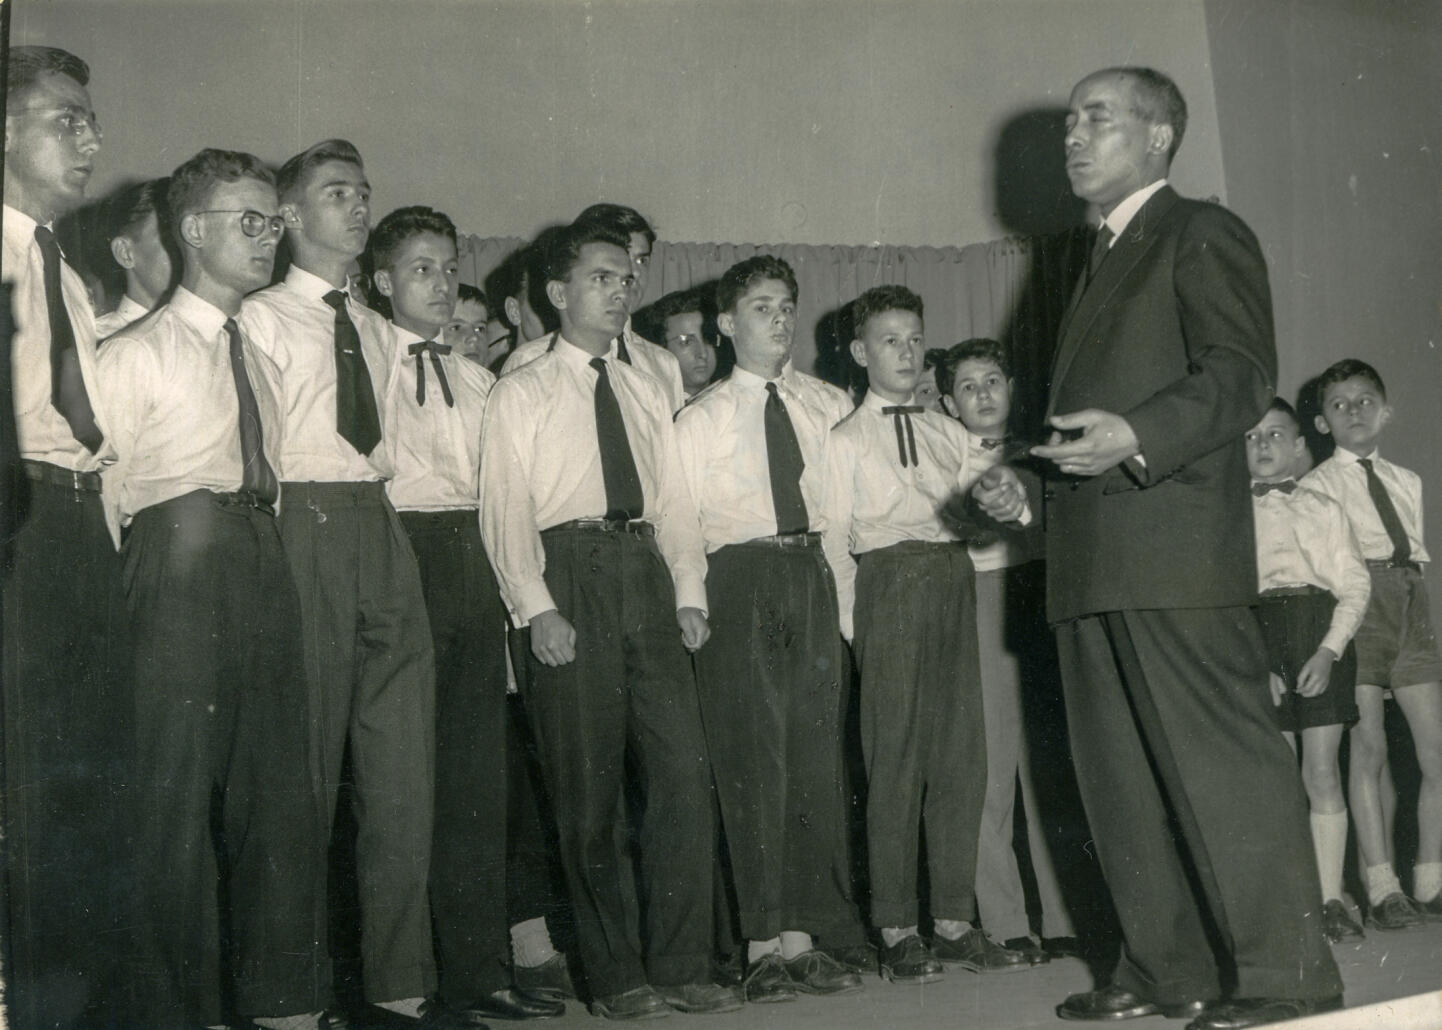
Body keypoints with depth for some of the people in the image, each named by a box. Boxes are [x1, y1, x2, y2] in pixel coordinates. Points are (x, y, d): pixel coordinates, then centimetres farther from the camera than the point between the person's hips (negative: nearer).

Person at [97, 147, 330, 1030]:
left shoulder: (262, 358, 19)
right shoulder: (140, 354, -2)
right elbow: (102, 487, -5)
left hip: (265, 560, 7)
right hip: (183, 567, -7)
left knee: (278, 782, 10)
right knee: (177, 788, -4)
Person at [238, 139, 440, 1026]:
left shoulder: (375, 330, 21)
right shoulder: (261, 319, 2)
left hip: (381, 528, 6)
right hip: (302, 529, -6)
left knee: (403, 765, 2)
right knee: (304, 763, -2)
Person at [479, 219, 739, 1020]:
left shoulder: (647, 392, 19)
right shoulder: (523, 393, 4)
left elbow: (675, 499, 15)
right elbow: (507, 511, -3)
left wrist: (689, 593, 3)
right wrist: (537, 609, -13)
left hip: (644, 571, 4)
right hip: (570, 570, -4)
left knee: (684, 770, -2)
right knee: (588, 788, -1)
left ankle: (682, 967, 5)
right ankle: (616, 976, 9)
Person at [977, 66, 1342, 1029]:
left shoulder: (1204, 234, 1)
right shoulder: (1101, 262, 27)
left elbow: (1242, 372, -12)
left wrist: (1135, 436, -27)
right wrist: (1023, 483, 14)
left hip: (1175, 544, -9)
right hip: (1091, 564, 9)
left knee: (1222, 758, -9)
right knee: (1120, 773, 9)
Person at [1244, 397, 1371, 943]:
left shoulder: (1324, 509, 12)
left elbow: (1355, 584, 5)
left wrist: (1329, 650, -9)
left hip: (1321, 633, 1)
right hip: (1257, 632, -1)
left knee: (1323, 773, -3)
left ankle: (1331, 899, 1)